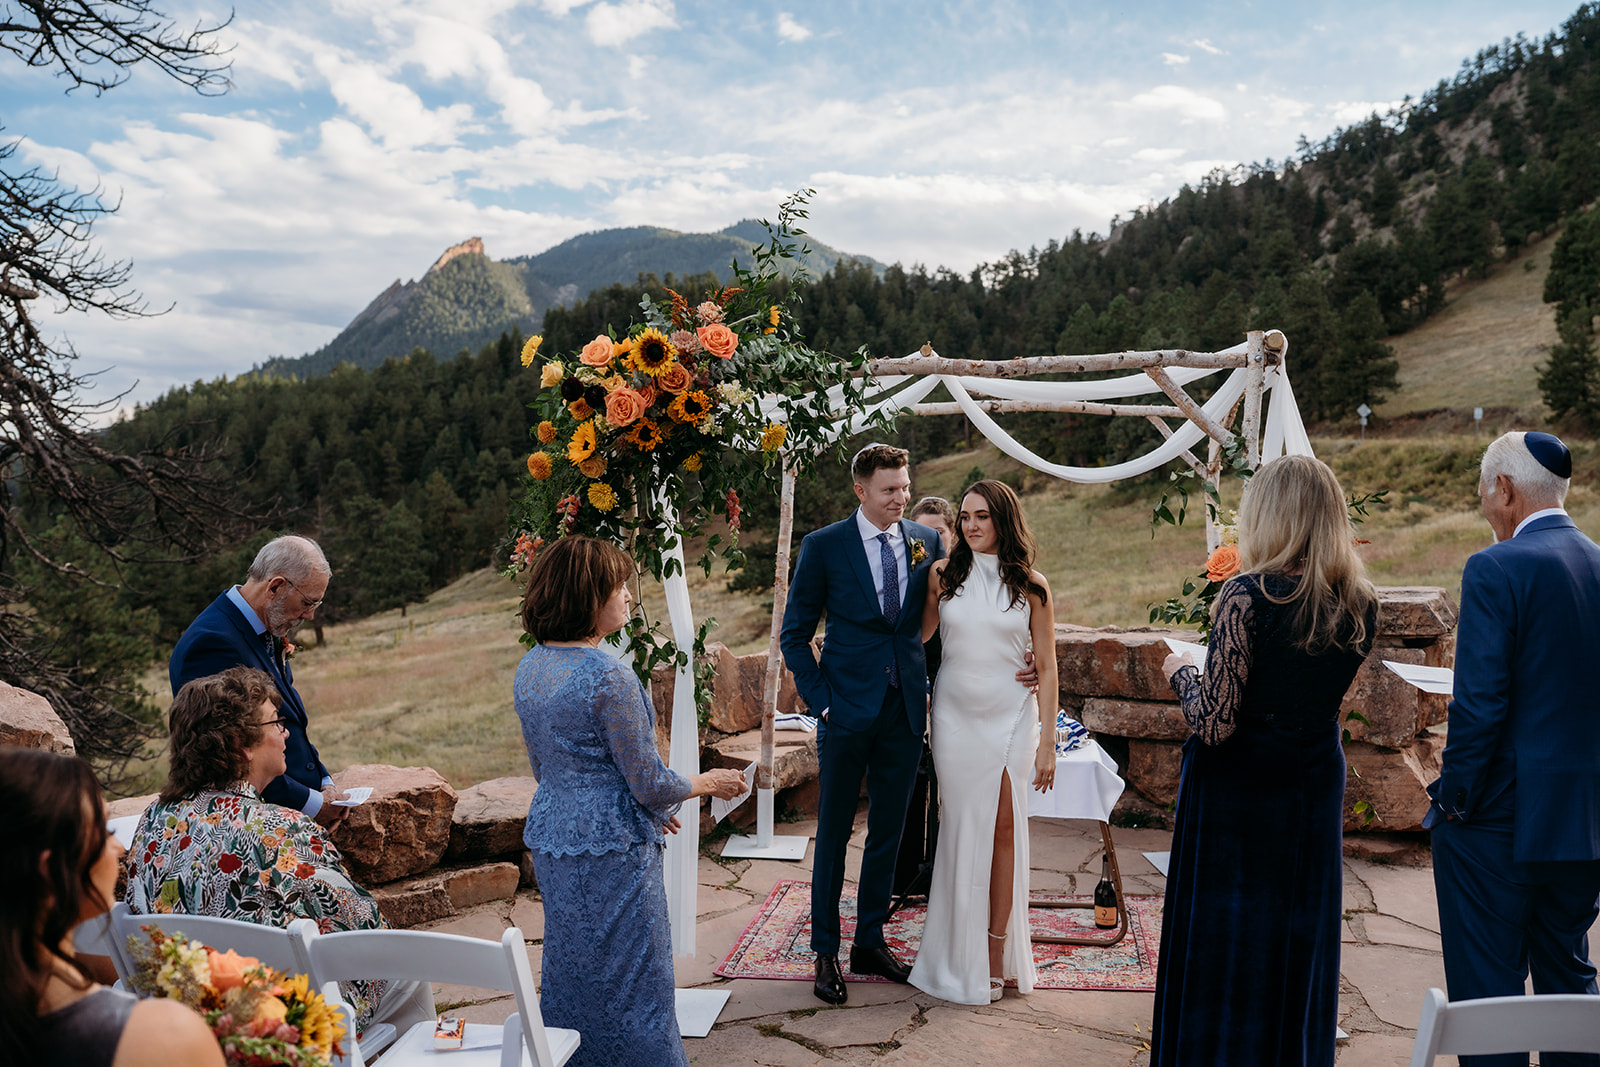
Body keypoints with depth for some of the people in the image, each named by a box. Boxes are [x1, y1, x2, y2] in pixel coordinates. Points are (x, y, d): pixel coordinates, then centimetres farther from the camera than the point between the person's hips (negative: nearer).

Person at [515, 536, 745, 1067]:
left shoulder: (530, 668, 3)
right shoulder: (609, 676, -22)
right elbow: (650, 782, -18)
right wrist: (708, 782, 2)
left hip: (550, 835, 8)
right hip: (610, 847, -8)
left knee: (569, 967, 20)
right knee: (627, 977, 7)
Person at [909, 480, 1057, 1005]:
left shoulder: (1030, 586, 0)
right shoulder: (944, 575, 3)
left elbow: (1046, 667, 1)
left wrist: (1046, 742, -2)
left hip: (1010, 717, -1)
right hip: (955, 715, 1)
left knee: (1005, 828, -1)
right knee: (961, 827, 4)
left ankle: (996, 952, 11)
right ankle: (960, 955, 16)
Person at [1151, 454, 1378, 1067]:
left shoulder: (1249, 595, -20)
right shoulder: (1360, 602, -2)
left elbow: (1214, 725, -21)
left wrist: (1181, 672, -3)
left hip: (1238, 785, -6)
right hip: (1317, 783, 6)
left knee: (1221, 941, 9)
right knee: (1300, 940, 19)